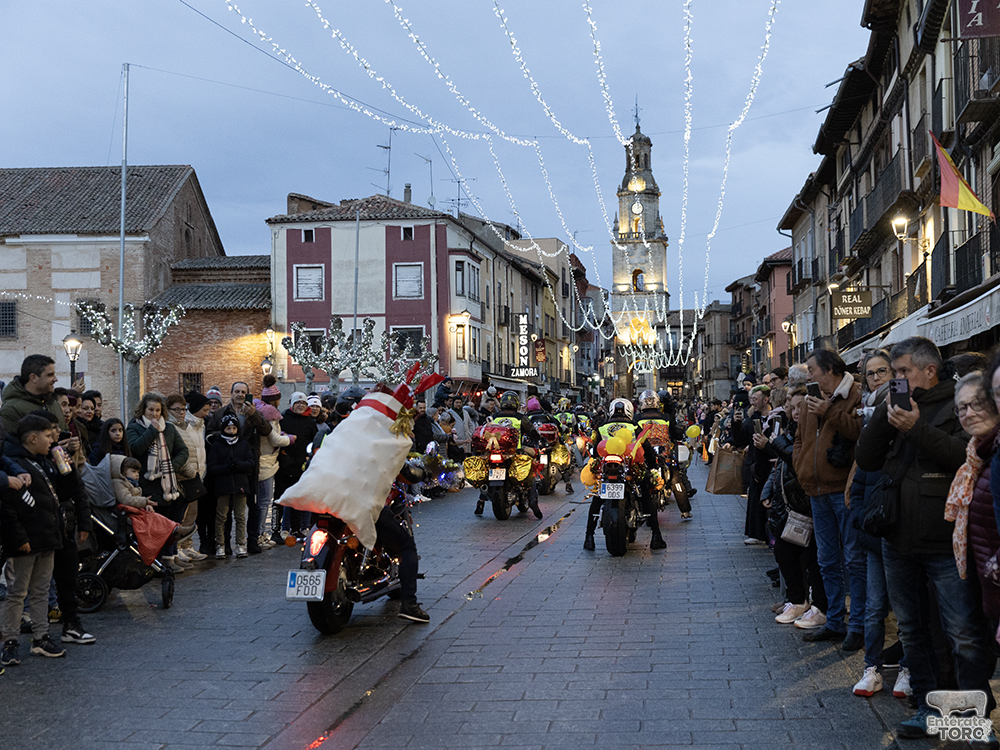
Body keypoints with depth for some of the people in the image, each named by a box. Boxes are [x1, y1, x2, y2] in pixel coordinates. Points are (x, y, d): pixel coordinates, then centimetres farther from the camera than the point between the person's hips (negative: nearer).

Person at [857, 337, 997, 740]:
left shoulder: (958, 404, -4)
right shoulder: (896, 408, 13)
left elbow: (965, 456, -18)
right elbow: (866, 459, 5)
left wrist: (917, 429, -22)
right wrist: (883, 415, -7)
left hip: (945, 542, -6)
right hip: (899, 540, 7)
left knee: (965, 632, -5)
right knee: (911, 629, 14)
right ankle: (929, 707, 25)